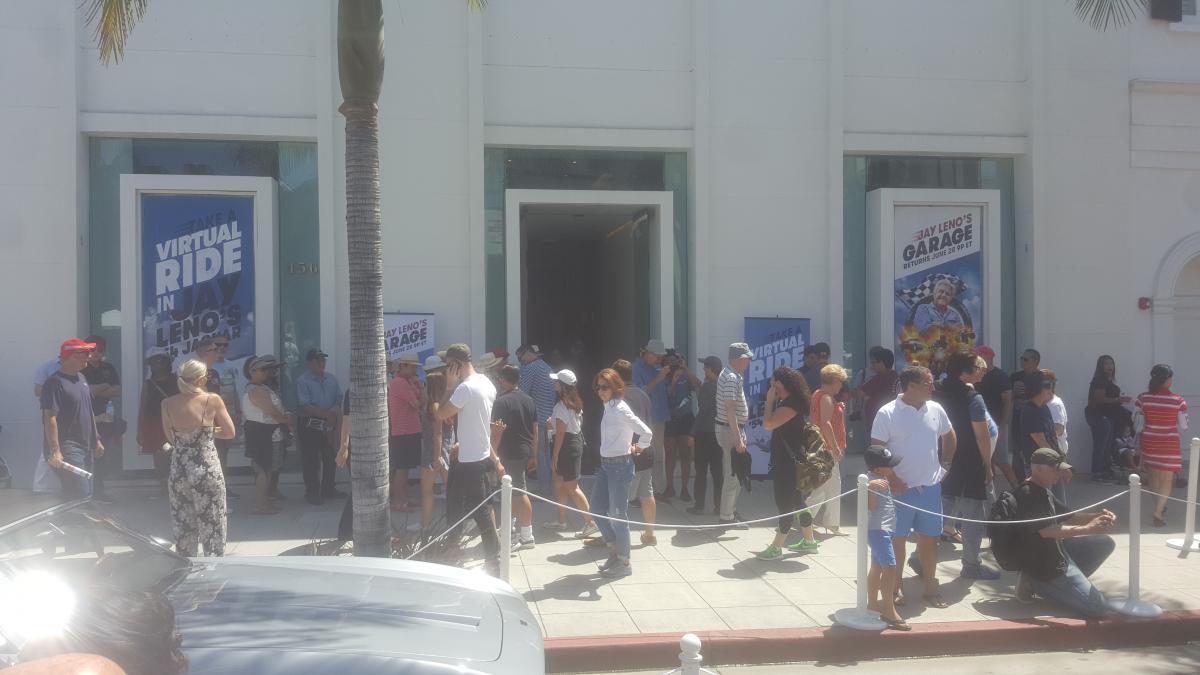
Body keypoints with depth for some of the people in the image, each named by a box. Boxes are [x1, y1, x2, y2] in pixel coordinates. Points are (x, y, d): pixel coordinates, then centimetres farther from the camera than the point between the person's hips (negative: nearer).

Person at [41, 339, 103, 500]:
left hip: (86, 448, 9)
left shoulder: (82, 378, 14)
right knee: (81, 495, -15)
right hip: (67, 449, -9)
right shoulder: (55, 382, -13)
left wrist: (96, 440, 22)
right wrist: (55, 451, -25)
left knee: (87, 494, 12)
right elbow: (50, 418, -19)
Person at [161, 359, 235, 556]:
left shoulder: (167, 404, -1)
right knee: (212, 525, 7)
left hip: (178, 471, 4)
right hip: (207, 471, -3)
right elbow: (230, 432, 0)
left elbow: (171, 438, 10)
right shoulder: (212, 400, -10)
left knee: (183, 527, 16)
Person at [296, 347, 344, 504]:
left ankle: (328, 490, 24)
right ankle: (312, 493, 6)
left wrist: (335, 412, -13)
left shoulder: (331, 379, 12)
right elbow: (305, 406, -16)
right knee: (312, 461, -2)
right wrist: (326, 414, -21)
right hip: (310, 426, -6)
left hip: (330, 425, 6)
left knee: (331, 459, 12)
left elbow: (339, 399, 9)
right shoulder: (303, 381, -8)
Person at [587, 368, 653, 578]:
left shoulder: (619, 409, -18)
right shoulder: (608, 406, 8)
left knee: (618, 514, 0)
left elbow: (646, 432, -27)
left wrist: (638, 448, -9)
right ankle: (614, 548, 30)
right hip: (606, 465, 9)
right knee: (597, 508, 14)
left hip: (620, 466, -9)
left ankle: (623, 562, 14)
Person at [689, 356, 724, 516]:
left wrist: (693, 432, -10)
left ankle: (699, 505, 3)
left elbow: (703, 410, -15)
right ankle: (719, 506, 12)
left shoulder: (707, 387, -14)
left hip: (704, 432, -6)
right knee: (718, 471, 10)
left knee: (701, 471, 1)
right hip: (719, 432, 6)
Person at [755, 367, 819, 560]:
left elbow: (768, 424, -26)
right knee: (796, 501, 18)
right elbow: (771, 425, 12)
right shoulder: (785, 402, 13)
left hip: (789, 462, -11)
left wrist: (770, 400, -16)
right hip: (785, 460, 11)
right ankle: (808, 540, 30)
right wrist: (773, 401, 9)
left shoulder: (791, 404, -19)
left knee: (786, 503, -4)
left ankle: (777, 547, 1)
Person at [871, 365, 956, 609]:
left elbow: (950, 437, 21)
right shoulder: (887, 413, -12)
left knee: (929, 538, 12)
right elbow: (877, 451, -11)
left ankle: (930, 587, 24)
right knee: (897, 539, 6)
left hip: (931, 486, 4)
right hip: (901, 488, -4)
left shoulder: (936, 410, 3)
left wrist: (946, 463, 15)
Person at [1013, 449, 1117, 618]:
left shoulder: (1043, 491, 11)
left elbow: (1067, 516, 17)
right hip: (1046, 566, -10)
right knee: (1098, 608, -11)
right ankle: (1038, 585, -2)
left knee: (1105, 543, 13)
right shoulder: (1028, 495, -22)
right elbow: (1047, 531, -31)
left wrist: (1097, 516, -1)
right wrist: (1088, 528, -34)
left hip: (1058, 552, 10)